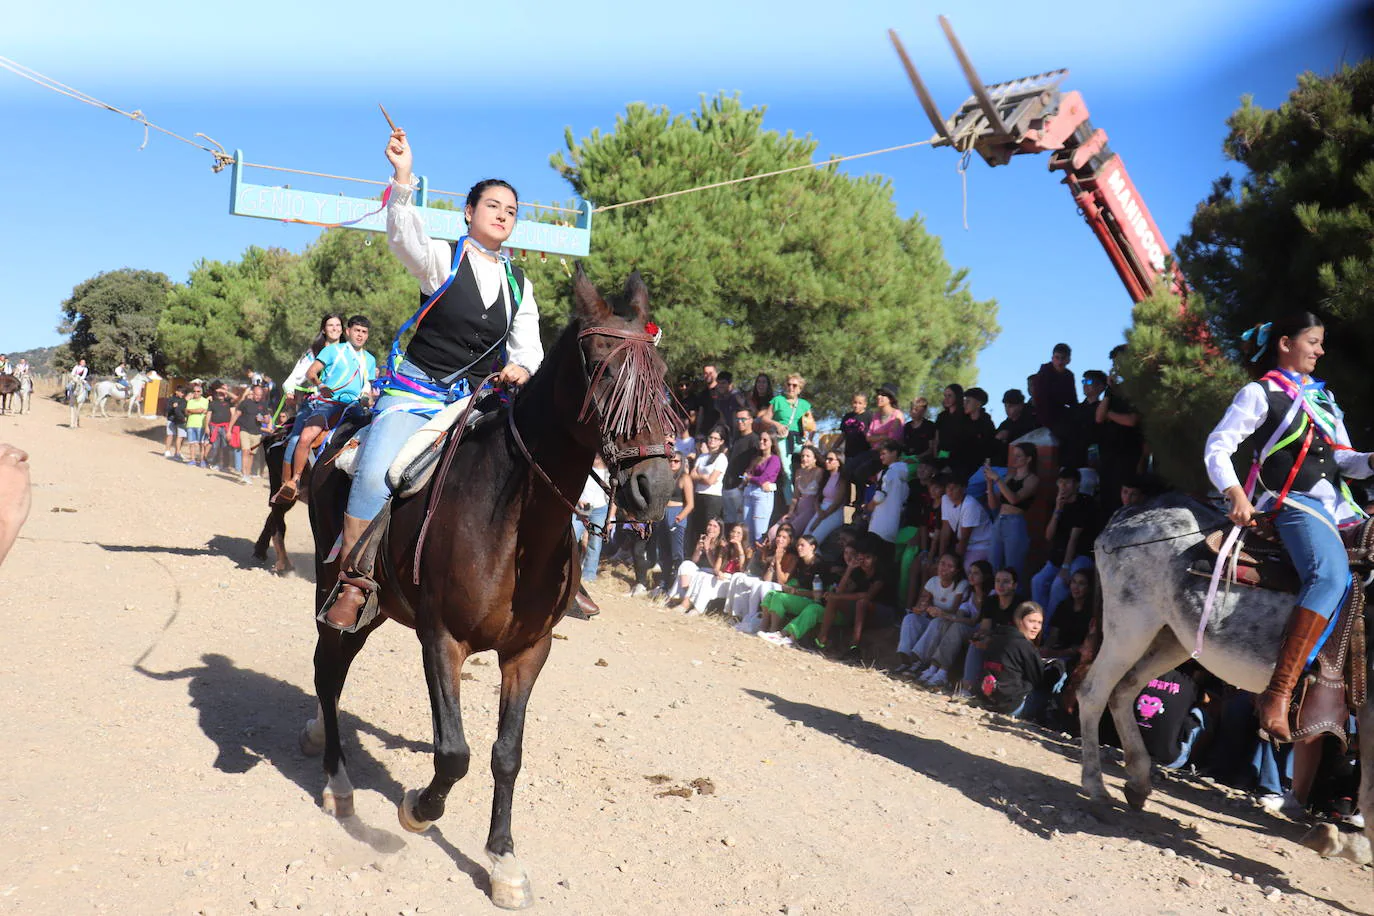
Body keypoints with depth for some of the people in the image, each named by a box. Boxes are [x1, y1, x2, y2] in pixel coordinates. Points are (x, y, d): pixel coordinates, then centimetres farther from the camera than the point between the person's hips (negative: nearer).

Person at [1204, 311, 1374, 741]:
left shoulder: (1324, 397, 24)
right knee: (1331, 575, -33)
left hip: (1336, 504, 9)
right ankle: (1278, 694, -41)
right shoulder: (1261, 393, 3)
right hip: (1294, 504, -9)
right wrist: (1237, 495, -19)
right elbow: (1217, 449, -4)